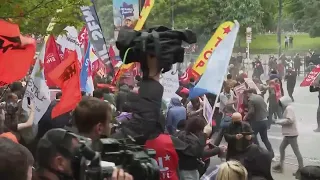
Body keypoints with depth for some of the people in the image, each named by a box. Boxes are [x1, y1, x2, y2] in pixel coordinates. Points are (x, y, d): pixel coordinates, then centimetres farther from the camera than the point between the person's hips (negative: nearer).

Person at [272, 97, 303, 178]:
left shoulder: (289, 108, -15)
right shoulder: (288, 108, 16)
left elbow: (289, 120, -26)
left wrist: (279, 121, -15)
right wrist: (280, 121, 5)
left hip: (291, 133, -11)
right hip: (288, 133, 11)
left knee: (296, 151, -5)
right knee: (282, 147, 17)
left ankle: (301, 169, 0)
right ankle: (281, 165, 25)